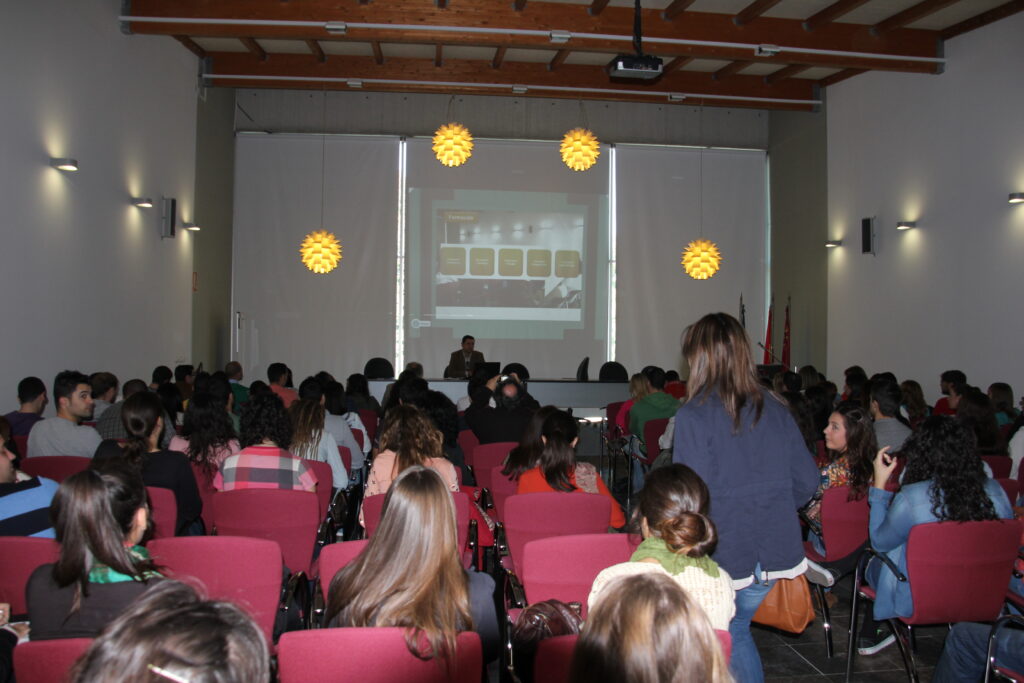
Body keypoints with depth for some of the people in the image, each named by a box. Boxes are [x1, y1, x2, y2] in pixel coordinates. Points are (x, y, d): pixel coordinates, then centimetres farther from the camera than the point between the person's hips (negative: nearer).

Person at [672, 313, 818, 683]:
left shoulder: (694, 415, -17)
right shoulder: (776, 410, 0)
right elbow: (806, 481, 4)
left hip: (722, 555, -5)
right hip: (773, 551, 6)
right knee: (735, 629, 24)